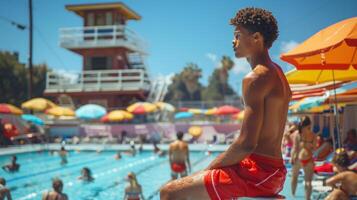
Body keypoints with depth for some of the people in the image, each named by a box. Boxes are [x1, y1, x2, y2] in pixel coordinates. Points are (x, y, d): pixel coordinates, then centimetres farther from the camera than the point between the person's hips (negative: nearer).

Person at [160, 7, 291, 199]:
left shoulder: (255, 78, -16)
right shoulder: (277, 74, 15)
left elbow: (246, 144, -24)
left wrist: (211, 167, -9)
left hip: (258, 172, -10)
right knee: (194, 181, 26)